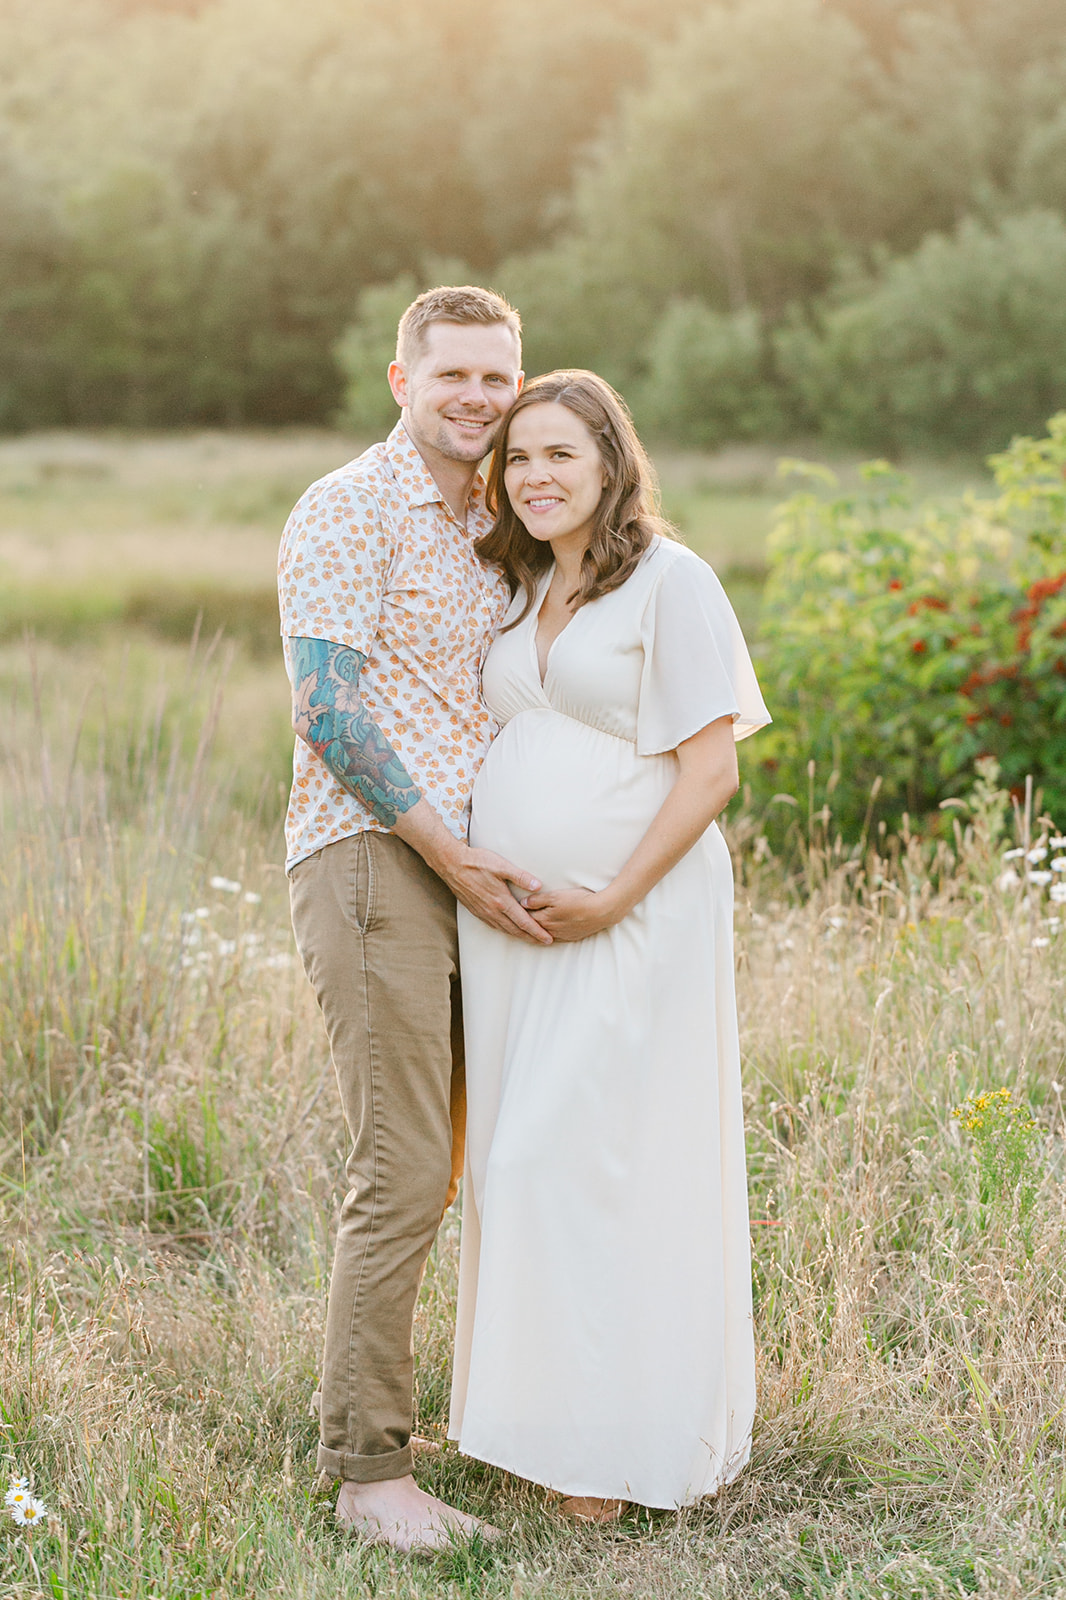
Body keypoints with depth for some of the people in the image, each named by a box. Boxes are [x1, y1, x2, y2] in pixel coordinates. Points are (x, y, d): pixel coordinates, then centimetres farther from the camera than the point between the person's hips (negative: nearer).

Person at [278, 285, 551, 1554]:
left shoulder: (489, 534, 21)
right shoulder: (347, 512, -5)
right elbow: (328, 710, -14)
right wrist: (448, 851, -16)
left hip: (470, 874, 8)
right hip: (370, 863, -8)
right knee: (403, 1171, -11)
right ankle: (367, 1466, -4)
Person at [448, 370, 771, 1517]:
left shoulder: (670, 583, -7)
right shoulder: (521, 594, 15)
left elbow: (710, 766, -11)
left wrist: (613, 900, -17)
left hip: (633, 914, -7)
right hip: (508, 922, 7)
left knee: (575, 1155, -9)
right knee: (518, 1158, 7)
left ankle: (622, 1439, 3)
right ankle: (540, 1422, 18)